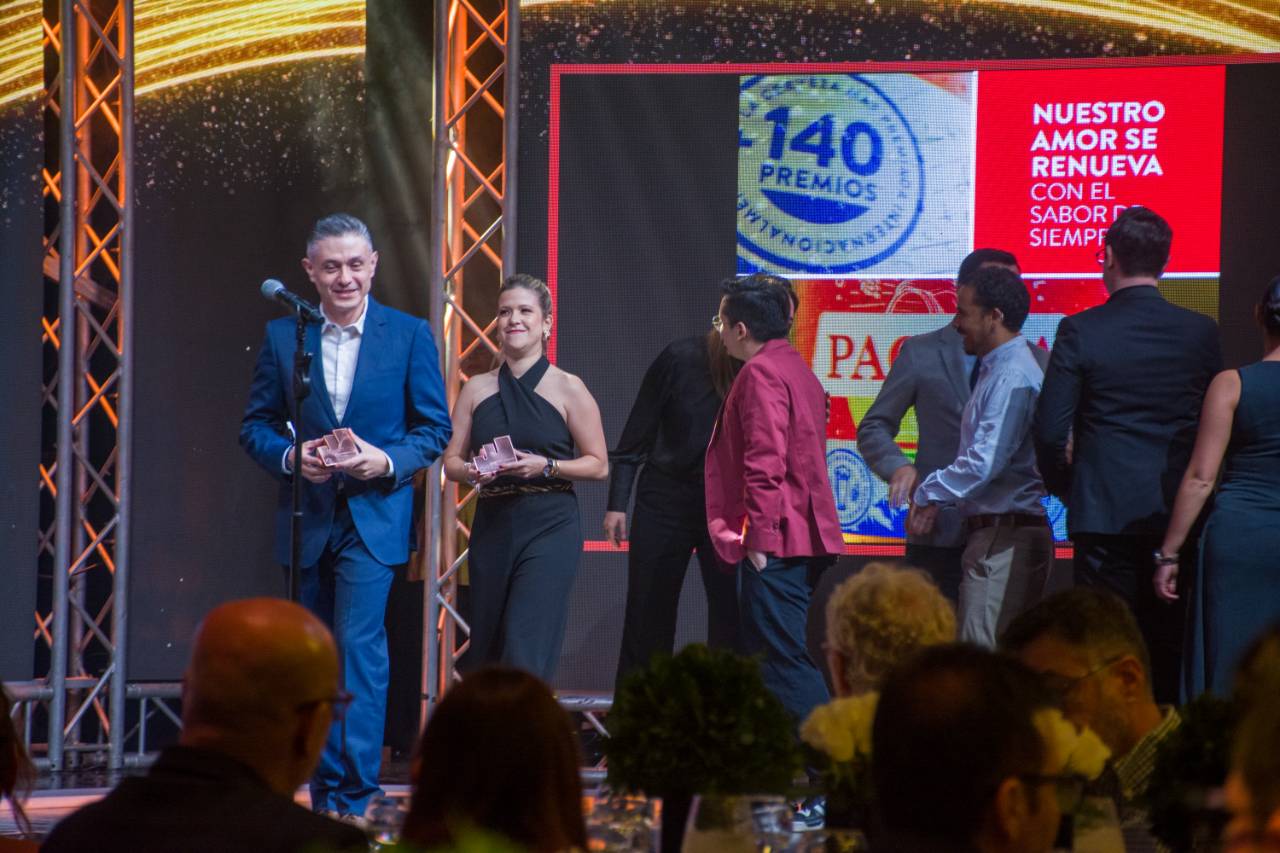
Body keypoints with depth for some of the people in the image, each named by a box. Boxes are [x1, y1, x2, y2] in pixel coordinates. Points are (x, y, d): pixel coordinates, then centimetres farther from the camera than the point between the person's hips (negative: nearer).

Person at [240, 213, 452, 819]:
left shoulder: (409, 335, 0)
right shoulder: (282, 336, 4)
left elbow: (435, 428, 2)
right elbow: (255, 426, 7)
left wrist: (387, 462, -16)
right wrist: (292, 457, -13)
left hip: (373, 517, -3)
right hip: (306, 518, 3)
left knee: (360, 646, -16)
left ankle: (355, 799, -15)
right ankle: (324, 797, 19)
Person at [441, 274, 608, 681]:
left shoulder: (568, 389, 0)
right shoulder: (477, 389, 11)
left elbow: (598, 464, 0)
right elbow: (451, 461, 11)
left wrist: (546, 466, -15)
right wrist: (470, 472, -12)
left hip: (549, 529, -4)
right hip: (491, 526, 4)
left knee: (524, 648, -14)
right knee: (485, 646, 7)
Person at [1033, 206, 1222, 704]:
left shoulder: (1080, 331, -7)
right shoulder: (1200, 332, 2)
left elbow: (1049, 431, -7)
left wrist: (1065, 489, 10)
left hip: (1104, 512, -3)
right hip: (1178, 513, 3)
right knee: (1169, 647, 8)